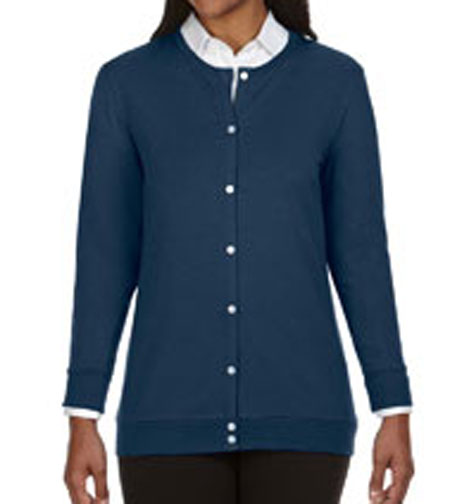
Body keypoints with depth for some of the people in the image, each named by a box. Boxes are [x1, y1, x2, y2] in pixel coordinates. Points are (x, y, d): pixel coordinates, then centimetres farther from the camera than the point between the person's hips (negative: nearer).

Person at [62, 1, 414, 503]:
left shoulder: (335, 80, 3)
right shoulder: (126, 84, 3)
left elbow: (361, 252, 4)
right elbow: (104, 259, 3)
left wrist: (397, 415, 1)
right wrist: (82, 424, -1)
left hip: (295, 415, 0)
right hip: (173, 418, 0)